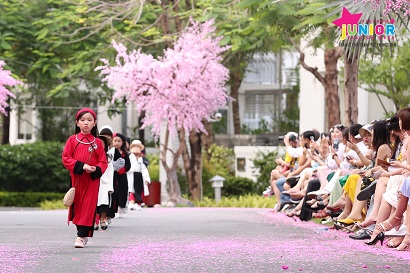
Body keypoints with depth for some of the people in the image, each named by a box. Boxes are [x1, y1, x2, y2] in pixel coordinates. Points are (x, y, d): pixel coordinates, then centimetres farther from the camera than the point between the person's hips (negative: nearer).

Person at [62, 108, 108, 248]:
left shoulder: (97, 143, 3)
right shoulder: (72, 140, 3)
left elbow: (103, 162, 3)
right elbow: (66, 158, -3)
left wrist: (96, 169, -19)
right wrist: (81, 166, -16)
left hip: (92, 180, -1)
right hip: (76, 179, 1)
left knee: (88, 206, -6)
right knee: (77, 206, 8)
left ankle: (81, 236, -7)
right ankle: (83, 234, 22)